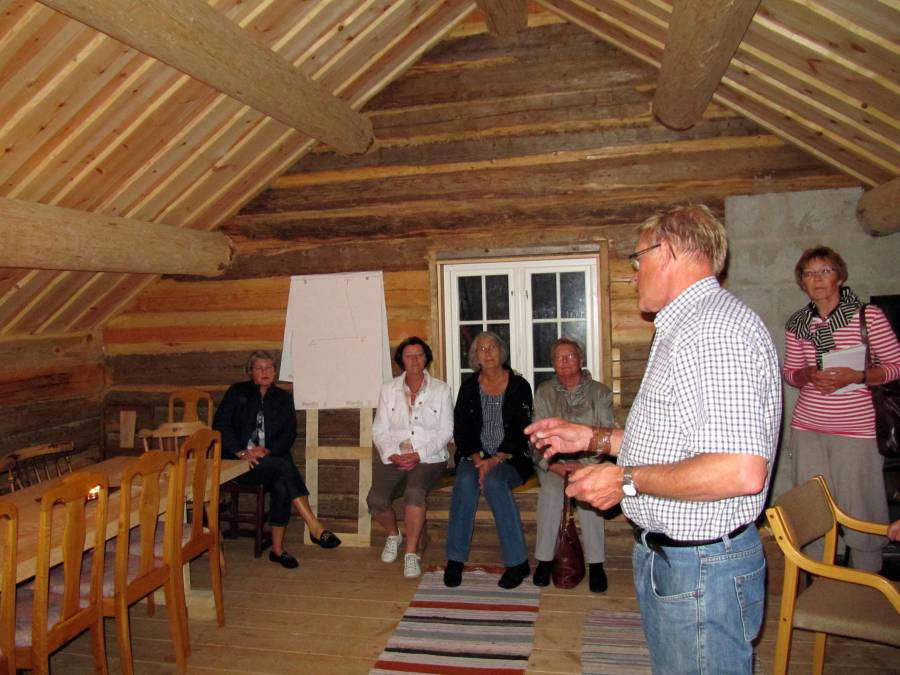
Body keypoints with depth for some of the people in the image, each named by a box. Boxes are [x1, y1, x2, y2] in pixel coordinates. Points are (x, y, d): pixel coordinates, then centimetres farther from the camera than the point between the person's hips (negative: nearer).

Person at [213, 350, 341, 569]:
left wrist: (268, 450, -14)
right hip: (239, 461, -3)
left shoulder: (283, 398, 16)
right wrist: (241, 452, -15)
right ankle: (315, 528, -32)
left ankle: (277, 547, -20)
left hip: (271, 459, 3)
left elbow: (289, 433, 5)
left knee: (282, 486, -31)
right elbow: (220, 425, -1)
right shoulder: (237, 392, 10)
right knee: (284, 466, -31)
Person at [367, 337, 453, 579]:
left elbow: (445, 431, -1)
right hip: (394, 457, 2)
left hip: (429, 458, -2)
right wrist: (392, 455, -12)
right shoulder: (389, 389, 10)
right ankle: (393, 534, 12)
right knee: (376, 500, -21)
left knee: (414, 492, -33)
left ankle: (412, 553, -16)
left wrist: (418, 455, -14)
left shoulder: (441, 389, 4)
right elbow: (379, 430, 6)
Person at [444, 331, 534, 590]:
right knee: (465, 481, -30)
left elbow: (520, 431, -6)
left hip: (510, 459, -2)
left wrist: (495, 461, -17)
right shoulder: (469, 387, 9)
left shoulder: (519, 385, 1)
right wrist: (478, 460, -13)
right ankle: (455, 559, -21)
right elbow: (461, 430, 4)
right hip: (475, 457, 2)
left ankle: (517, 562, -23)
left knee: (494, 482, -33)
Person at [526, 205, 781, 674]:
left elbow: (741, 470, -32)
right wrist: (594, 438, 16)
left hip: (700, 571, -10)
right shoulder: (688, 327, 14)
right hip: (667, 558, 11)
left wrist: (626, 480, -21)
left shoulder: (715, 327, -23)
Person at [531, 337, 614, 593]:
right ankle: (544, 559, -17)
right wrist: (553, 465, -14)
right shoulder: (544, 392, 7)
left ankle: (596, 563, -21)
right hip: (553, 462, 1)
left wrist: (583, 464, -17)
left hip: (589, 460, -1)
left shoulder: (600, 392, 4)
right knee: (550, 491, -30)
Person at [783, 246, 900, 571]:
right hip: (807, 427, 3)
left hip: (855, 428, -3)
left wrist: (857, 376, -17)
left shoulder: (868, 315, -4)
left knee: (861, 511, 0)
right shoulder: (797, 323, 6)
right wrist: (809, 375, -9)